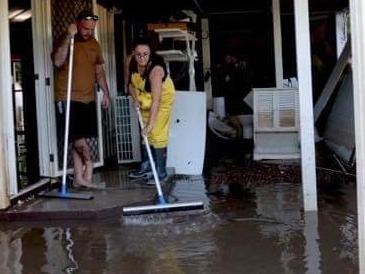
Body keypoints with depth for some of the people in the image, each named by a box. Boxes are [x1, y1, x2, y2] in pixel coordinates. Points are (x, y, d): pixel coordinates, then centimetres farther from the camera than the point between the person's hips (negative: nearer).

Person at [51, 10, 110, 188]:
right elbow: (58, 62, -27)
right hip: (68, 98, -6)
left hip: (88, 99, 6)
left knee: (79, 139, 7)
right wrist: (68, 37, -29)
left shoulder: (94, 44, 11)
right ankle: (88, 162, 11)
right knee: (77, 136, -12)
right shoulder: (65, 41, -8)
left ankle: (78, 178, 10)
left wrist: (106, 93, 15)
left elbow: (99, 70, 20)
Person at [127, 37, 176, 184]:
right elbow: (131, 83, 0)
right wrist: (135, 99, -15)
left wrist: (151, 124, -45)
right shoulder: (131, 62, -20)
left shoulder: (156, 69, -38)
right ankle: (146, 167, 28)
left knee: (157, 134, -12)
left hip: (163, 98, -7)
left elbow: (156, 100, -42)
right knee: (144, 133, 14)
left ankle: (161, 172, -4)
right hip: (145, 97, 7)